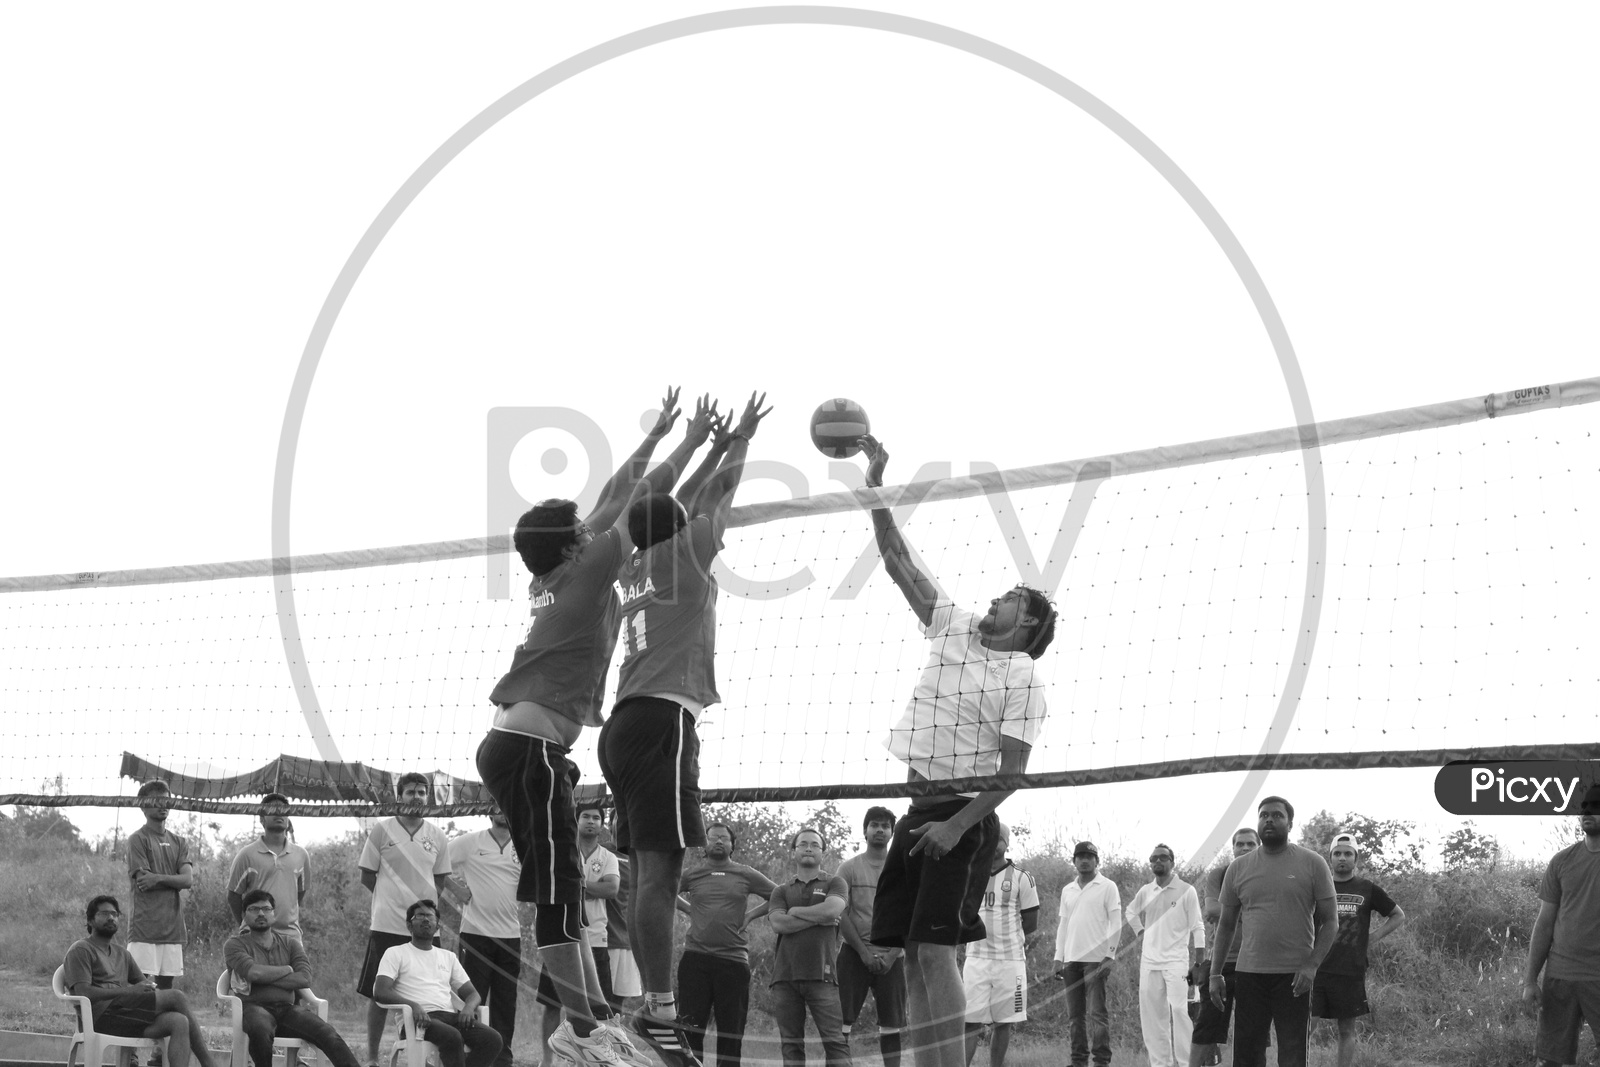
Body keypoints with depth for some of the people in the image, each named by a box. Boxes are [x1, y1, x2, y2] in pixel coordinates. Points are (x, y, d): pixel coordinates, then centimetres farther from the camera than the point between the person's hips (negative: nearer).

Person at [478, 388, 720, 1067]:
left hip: (514, 747, 10)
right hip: (530, 748, -10)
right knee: (558, 890, -13)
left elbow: (613, 500, 25)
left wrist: (655, 436, 32)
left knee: (557, 889, 7)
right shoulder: (585, 574, -6)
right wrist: (691, 442, 12)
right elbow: (641, 502, 1)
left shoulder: (559, 577, 15)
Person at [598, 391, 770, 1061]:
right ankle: (660, 1010, -23)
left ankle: (654, 1004, 3)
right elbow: (718, 496, 13)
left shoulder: (635, 569, 20)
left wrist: (717, 447, 42)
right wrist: (740, 442, 29)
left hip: (626, 722, 9)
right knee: (660, 867, -16)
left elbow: (678, 508, 35)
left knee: (649, 870, 6)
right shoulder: (682, 555, 2)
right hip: (662, 717, -9)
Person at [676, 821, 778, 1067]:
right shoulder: (691, 875, 8)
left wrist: (752, 914, 4)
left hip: (734, 958, 0)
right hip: (696, 957, 0)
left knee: (731, 1030, 2)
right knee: (691, 1027, -2)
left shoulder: (746, 876, 7)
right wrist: (690, 909, 10)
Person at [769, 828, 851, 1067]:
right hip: (785, 975, 3)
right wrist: (818, 918, -3)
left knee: (834, 1040, -11)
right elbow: (779, 924, -1)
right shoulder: (782, 891, 18)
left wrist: (796, 911, 2)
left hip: (821, 974, -3)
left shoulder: (834, 883, 12)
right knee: (791, 1044, 1)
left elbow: (832, 909, -10)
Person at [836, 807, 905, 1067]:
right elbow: (841, 915, -2)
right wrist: (864, 952, -10)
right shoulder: (849, 868, 4)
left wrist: (891, 955, -10)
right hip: (854, 954, -1)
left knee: (891, 1024, 1)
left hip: (891, 956, 1)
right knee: (842, 1020, -7)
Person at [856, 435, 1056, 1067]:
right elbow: (898, 562, 14)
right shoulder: (953, 629, 14)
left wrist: (958, 824, -20)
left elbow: (1012, 770, -10)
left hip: (964, 815, -7)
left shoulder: (1022, 677, -4)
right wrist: (876, 483, 7)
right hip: (919, 807, 7)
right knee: (912, 955, 2)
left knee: (935, 950, -16)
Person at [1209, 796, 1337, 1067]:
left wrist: (1312, 965, -13)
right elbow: (1225, 924, 15)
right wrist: (1215, 973, 9)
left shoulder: (1312, 864, 1)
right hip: (1249, 973, 3)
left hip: (1294, 976, -3)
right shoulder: (1238, 868, 9)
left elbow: (1330, 921, 0)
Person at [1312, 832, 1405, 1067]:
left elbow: (1398, 915, 19)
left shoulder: (1367, 889, 8)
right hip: (1316, 968, 0)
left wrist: (1375, 936, 7)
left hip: (1351, 971, 0)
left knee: (1347, 1029, 5)